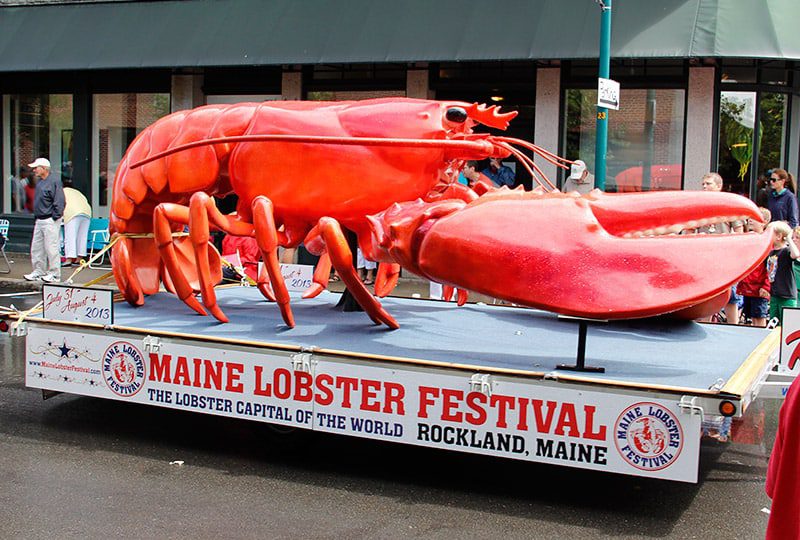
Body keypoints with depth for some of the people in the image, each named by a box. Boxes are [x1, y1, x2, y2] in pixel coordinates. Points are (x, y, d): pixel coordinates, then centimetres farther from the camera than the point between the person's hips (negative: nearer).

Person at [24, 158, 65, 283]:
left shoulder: (54, 182, -13)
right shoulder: (39, 182, 14)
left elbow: (59, 202, -17)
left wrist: (54, 217, -16)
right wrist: (36, 216, 16)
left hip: (50, 221, -9)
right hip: (39, 220, 9)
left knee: (51, 248, -6)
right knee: (36, 248, 12)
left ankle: (54, 274, 1)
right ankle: (38, 272, 20)